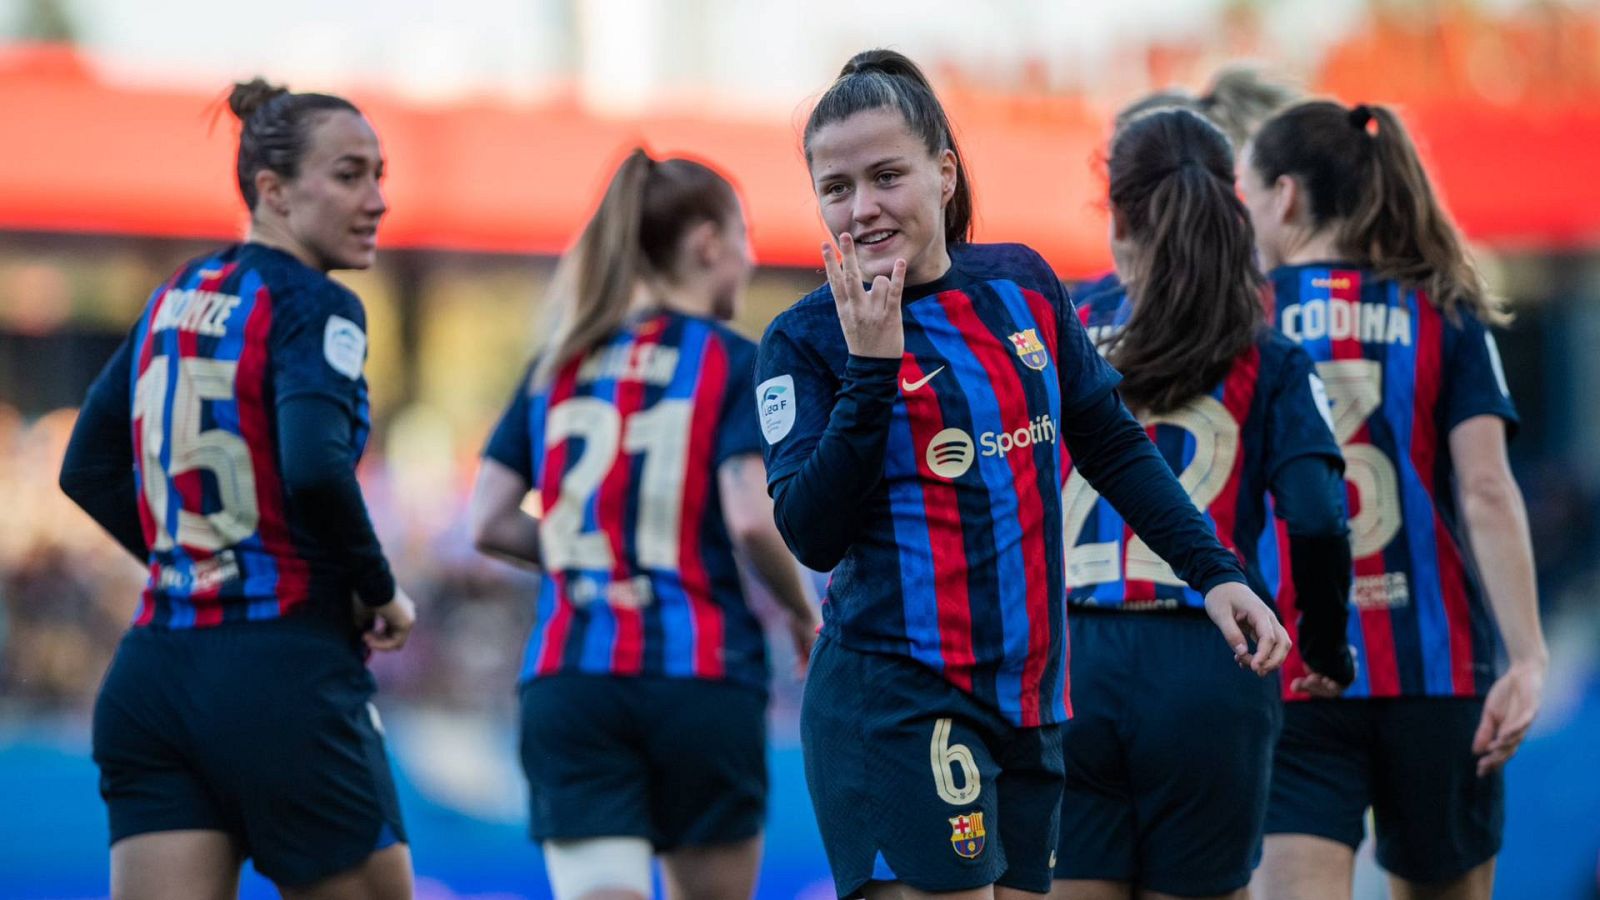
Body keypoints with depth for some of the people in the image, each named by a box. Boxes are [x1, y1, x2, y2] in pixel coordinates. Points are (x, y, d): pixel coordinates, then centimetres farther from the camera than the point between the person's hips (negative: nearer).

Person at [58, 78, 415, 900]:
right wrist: (381, 596, -8)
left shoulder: (172, 300, 15)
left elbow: (87, 472, 18)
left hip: (152, 677, 7)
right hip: (286, 678, -7)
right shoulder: (314, 307, -8)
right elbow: (316, 470, -23)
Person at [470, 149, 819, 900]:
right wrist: (802, 617, 4)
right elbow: (750, 520, -13)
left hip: (566, 676, 3)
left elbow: (490, 523, 8)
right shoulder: (733, 362, -2)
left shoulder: (558, 364, 12)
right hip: (700, 670, -3)